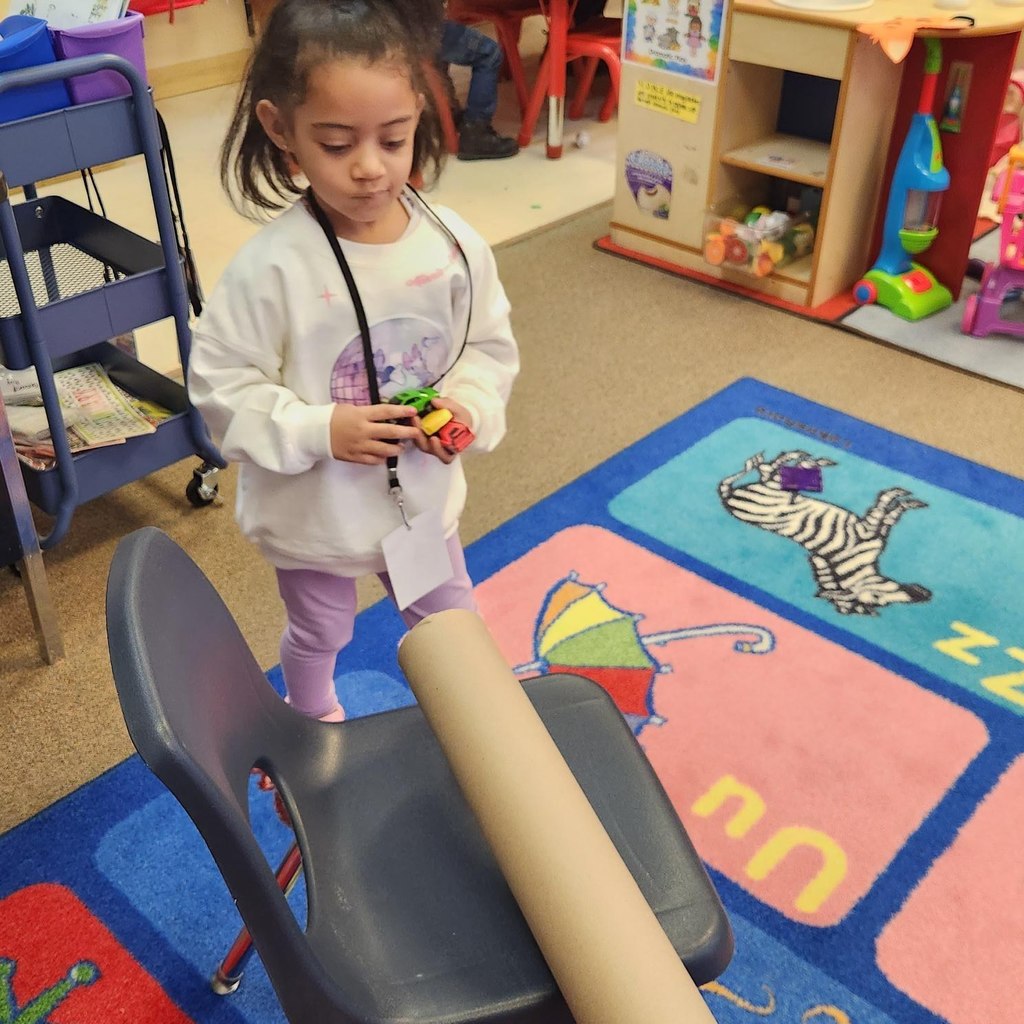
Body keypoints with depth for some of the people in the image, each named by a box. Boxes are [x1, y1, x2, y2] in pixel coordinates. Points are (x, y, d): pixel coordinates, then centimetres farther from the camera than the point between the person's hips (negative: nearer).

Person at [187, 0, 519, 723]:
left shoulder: (452, 244, -15)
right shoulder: (270, 268, -26)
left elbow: (491, 344, -1)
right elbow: (222, 387, -18)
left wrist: (468, 404, -19)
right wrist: (320, 431, -29)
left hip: (421, 498, 3)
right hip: (313, 514, -2)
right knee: (318, 637, 26)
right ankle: (316, 729, 58)